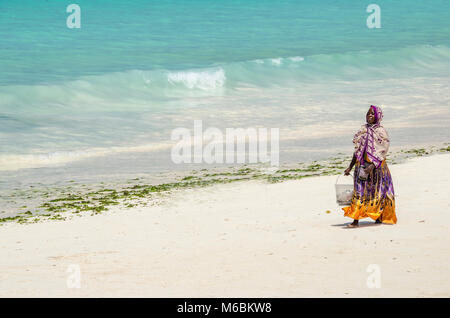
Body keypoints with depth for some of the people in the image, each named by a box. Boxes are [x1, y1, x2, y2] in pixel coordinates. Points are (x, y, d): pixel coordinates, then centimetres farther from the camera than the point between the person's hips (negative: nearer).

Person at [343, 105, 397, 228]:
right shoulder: (363, 130, 11)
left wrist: (372, 166, -25)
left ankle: (379, 217, 20)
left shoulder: (381, 132, -5)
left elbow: (382, 152, -14)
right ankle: (355, 220, -5)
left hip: (377, 166, -4)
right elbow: (357, 151, 16)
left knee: (377, 192, 5)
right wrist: (350, 167, 12)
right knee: (360, 191, -2)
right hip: (362, 166, 4)